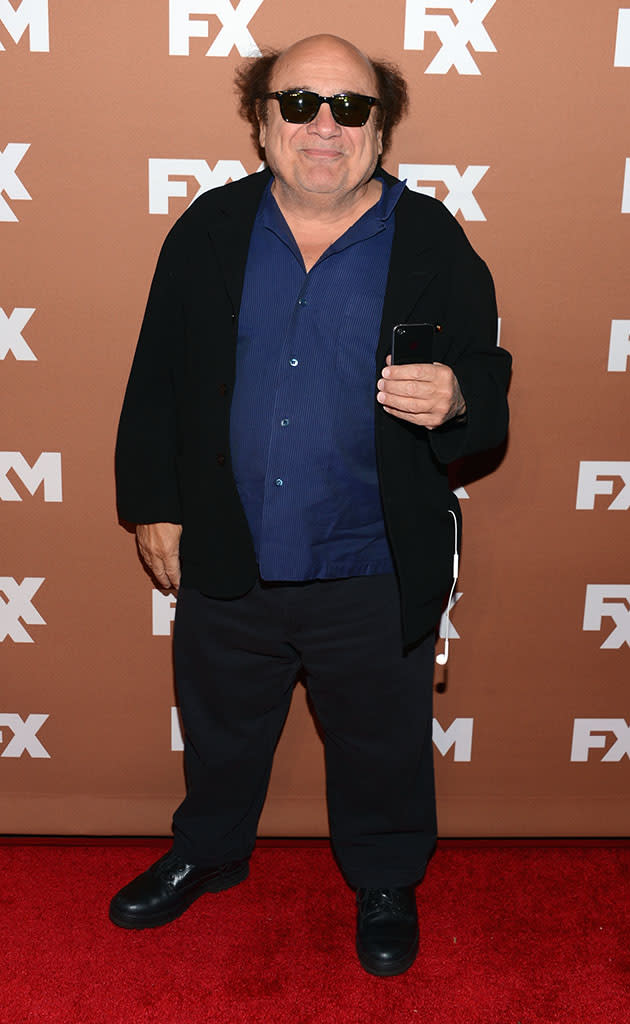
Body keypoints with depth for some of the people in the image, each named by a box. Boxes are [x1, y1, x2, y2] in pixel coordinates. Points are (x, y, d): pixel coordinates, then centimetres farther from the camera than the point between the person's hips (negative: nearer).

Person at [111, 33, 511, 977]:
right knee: (220, 729, 24)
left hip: (376, 579, -1)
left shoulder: (434, 244, -6)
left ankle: (386, 884, 48)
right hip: (226, 565, 2)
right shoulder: (209, 231, -1)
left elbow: (489, 390, -4)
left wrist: (454, 401, -28)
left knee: (383, 746, 19)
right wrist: (155, 504, 2)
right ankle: (208, 853, 54)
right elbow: (157, 380, 4)